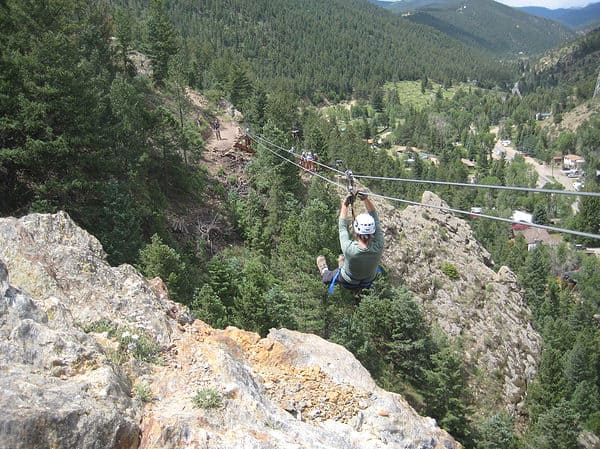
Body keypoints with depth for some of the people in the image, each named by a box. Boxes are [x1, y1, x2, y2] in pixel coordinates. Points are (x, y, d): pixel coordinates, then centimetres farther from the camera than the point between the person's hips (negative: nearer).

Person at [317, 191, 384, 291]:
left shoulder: (349, 249, -44)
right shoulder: (378, 246, -36)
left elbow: (342, 227, -26)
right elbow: (375, 217, -26)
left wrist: (344, 205, -17)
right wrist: (366, 199, -34)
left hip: (349, 284, -3)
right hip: (369, 281, 3)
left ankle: (324, 273, 61)